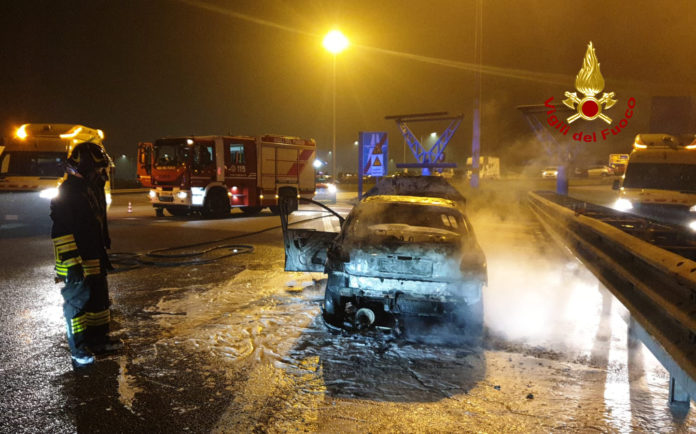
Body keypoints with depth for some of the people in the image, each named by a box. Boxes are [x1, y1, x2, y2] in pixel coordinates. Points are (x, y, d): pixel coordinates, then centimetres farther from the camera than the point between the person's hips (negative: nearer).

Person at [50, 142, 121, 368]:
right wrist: (71, 262, -24)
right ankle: (78, 350, 8)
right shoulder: (67, 192, -17)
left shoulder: (94, 188, 12)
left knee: (99, 298, 17)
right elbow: (61, 231, -20)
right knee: (77, 301, -2)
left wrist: (104, 253, 23)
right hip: (77, 262, -9)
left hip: (95, 259, 9)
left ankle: (98, 340, 31)